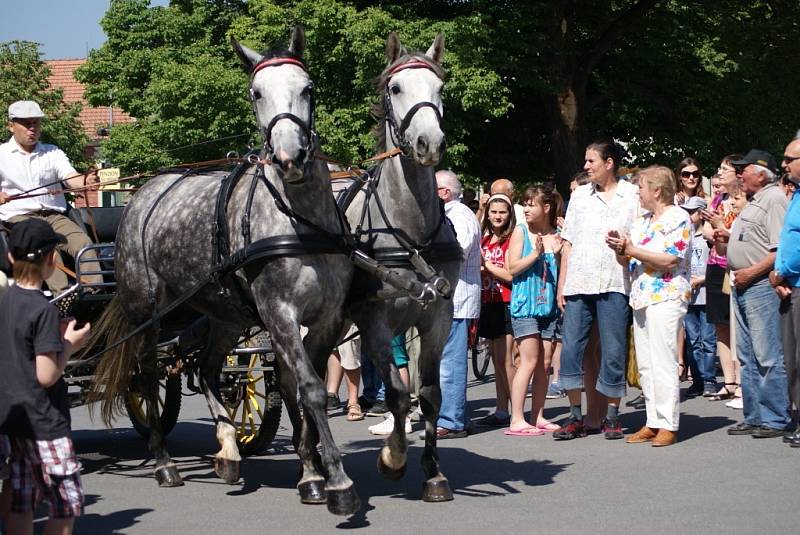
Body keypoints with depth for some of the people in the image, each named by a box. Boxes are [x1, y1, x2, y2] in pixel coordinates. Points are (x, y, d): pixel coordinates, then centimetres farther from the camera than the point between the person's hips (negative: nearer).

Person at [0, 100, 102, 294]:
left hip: (55, 216, 3)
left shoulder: (52, 153, 17)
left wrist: (86, 181, -25)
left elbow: (71, 177, 0)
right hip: (19, 217, -3)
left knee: (83, 242, -25)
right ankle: (61, 293, -47)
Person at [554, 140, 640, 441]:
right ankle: (576, 417, 7)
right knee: (571, 348, 0)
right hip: (577, 283, 4)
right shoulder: (580, 196, 16)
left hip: (613, 284, -3)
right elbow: (568, 243, 15)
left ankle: (612, 416, 10)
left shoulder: (632, 196, 5)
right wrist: (561, 285, 10)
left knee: (613, 352, -1)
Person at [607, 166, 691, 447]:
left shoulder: (678, 218, -6)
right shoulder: (643, 221, 19)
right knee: (645, 365, 8)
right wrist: (620, 248, -2)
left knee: (663, 364, -9)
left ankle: (668, 425, -6)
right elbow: (625, 260, 20)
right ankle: (653, 423, 13)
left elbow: (670, 259, -17)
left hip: (666, 298, -9)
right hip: (641, 298, 9)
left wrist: (632, 249, -15)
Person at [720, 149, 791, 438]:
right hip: (742, 286, 10)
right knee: (748, 357, 11)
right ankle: (754, 417, 17)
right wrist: (728, 237, 13)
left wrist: (751, 272, -20)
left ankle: (775, 420, -5)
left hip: (761, 285, -10)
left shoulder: (774, 199, -10)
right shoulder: (754, 202, 20)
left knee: (768, 357, -8)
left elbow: (781, 249, -19)